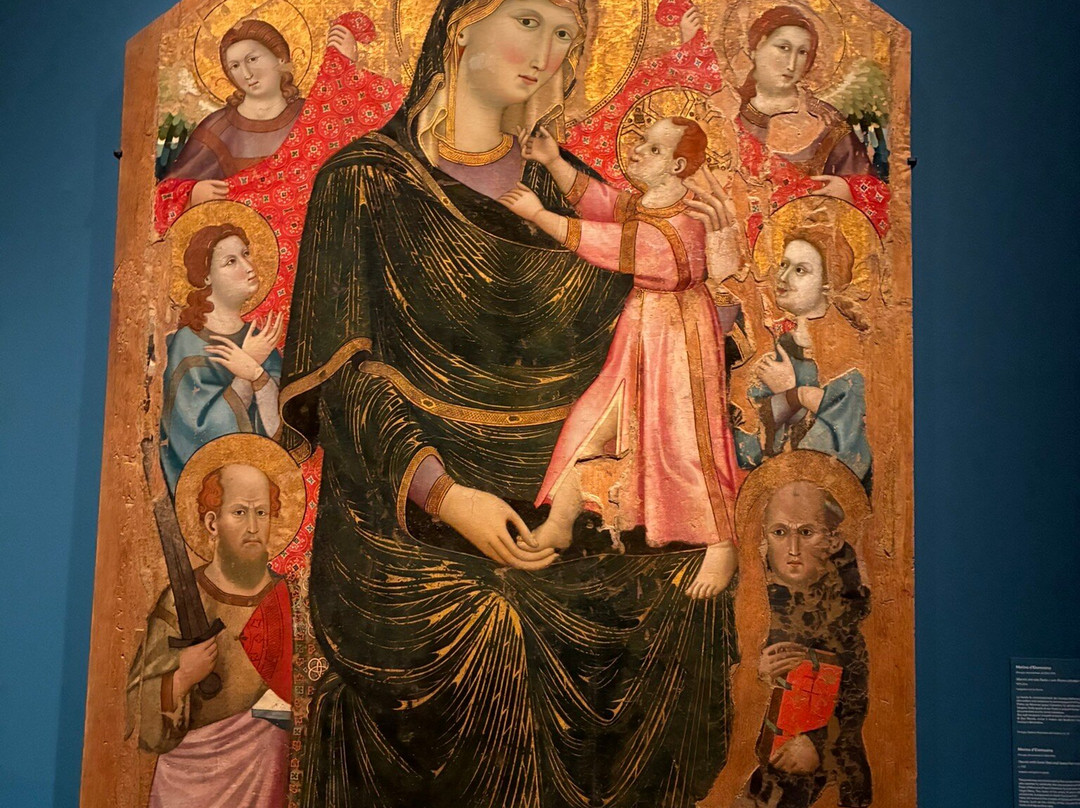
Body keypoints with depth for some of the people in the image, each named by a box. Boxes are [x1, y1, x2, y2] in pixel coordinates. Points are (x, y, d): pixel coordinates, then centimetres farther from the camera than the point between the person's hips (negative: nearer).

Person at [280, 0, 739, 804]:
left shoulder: (558, 187, 13)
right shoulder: (366, 180, 1)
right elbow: (343, 370, -6)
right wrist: (442, 492, -18)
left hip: (550, 506, 4)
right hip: (406, 509, -3)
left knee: (685, 583, -19)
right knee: (482, 629, -29)